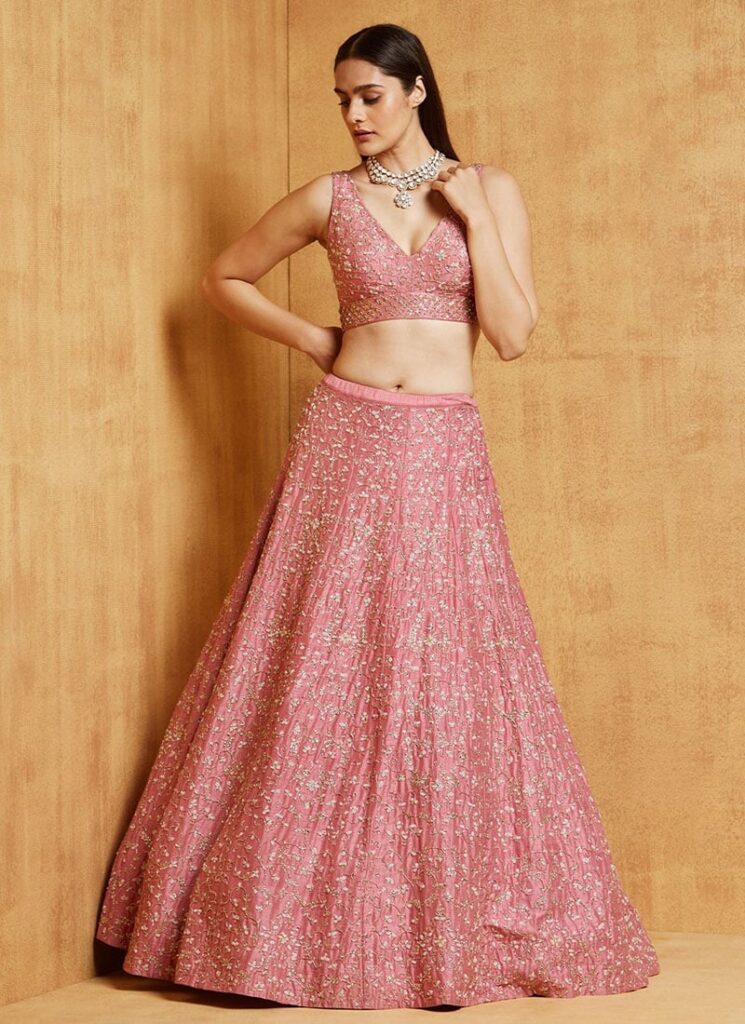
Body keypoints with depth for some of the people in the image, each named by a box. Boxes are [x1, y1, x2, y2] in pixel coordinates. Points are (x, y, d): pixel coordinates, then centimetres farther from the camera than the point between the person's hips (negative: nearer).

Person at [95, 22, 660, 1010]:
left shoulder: (489, 189, 6)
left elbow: (513, 335, -2)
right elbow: (225, 277, 18)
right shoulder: (331, 197, 6)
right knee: (318, 672, -1)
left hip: (445, 455, 0)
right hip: (346, 441, 0)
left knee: (444, 677, 0)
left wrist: (473, 218, -7)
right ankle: (306, 919, 10)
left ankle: (455, 924, 12)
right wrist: (315, 339, 8)